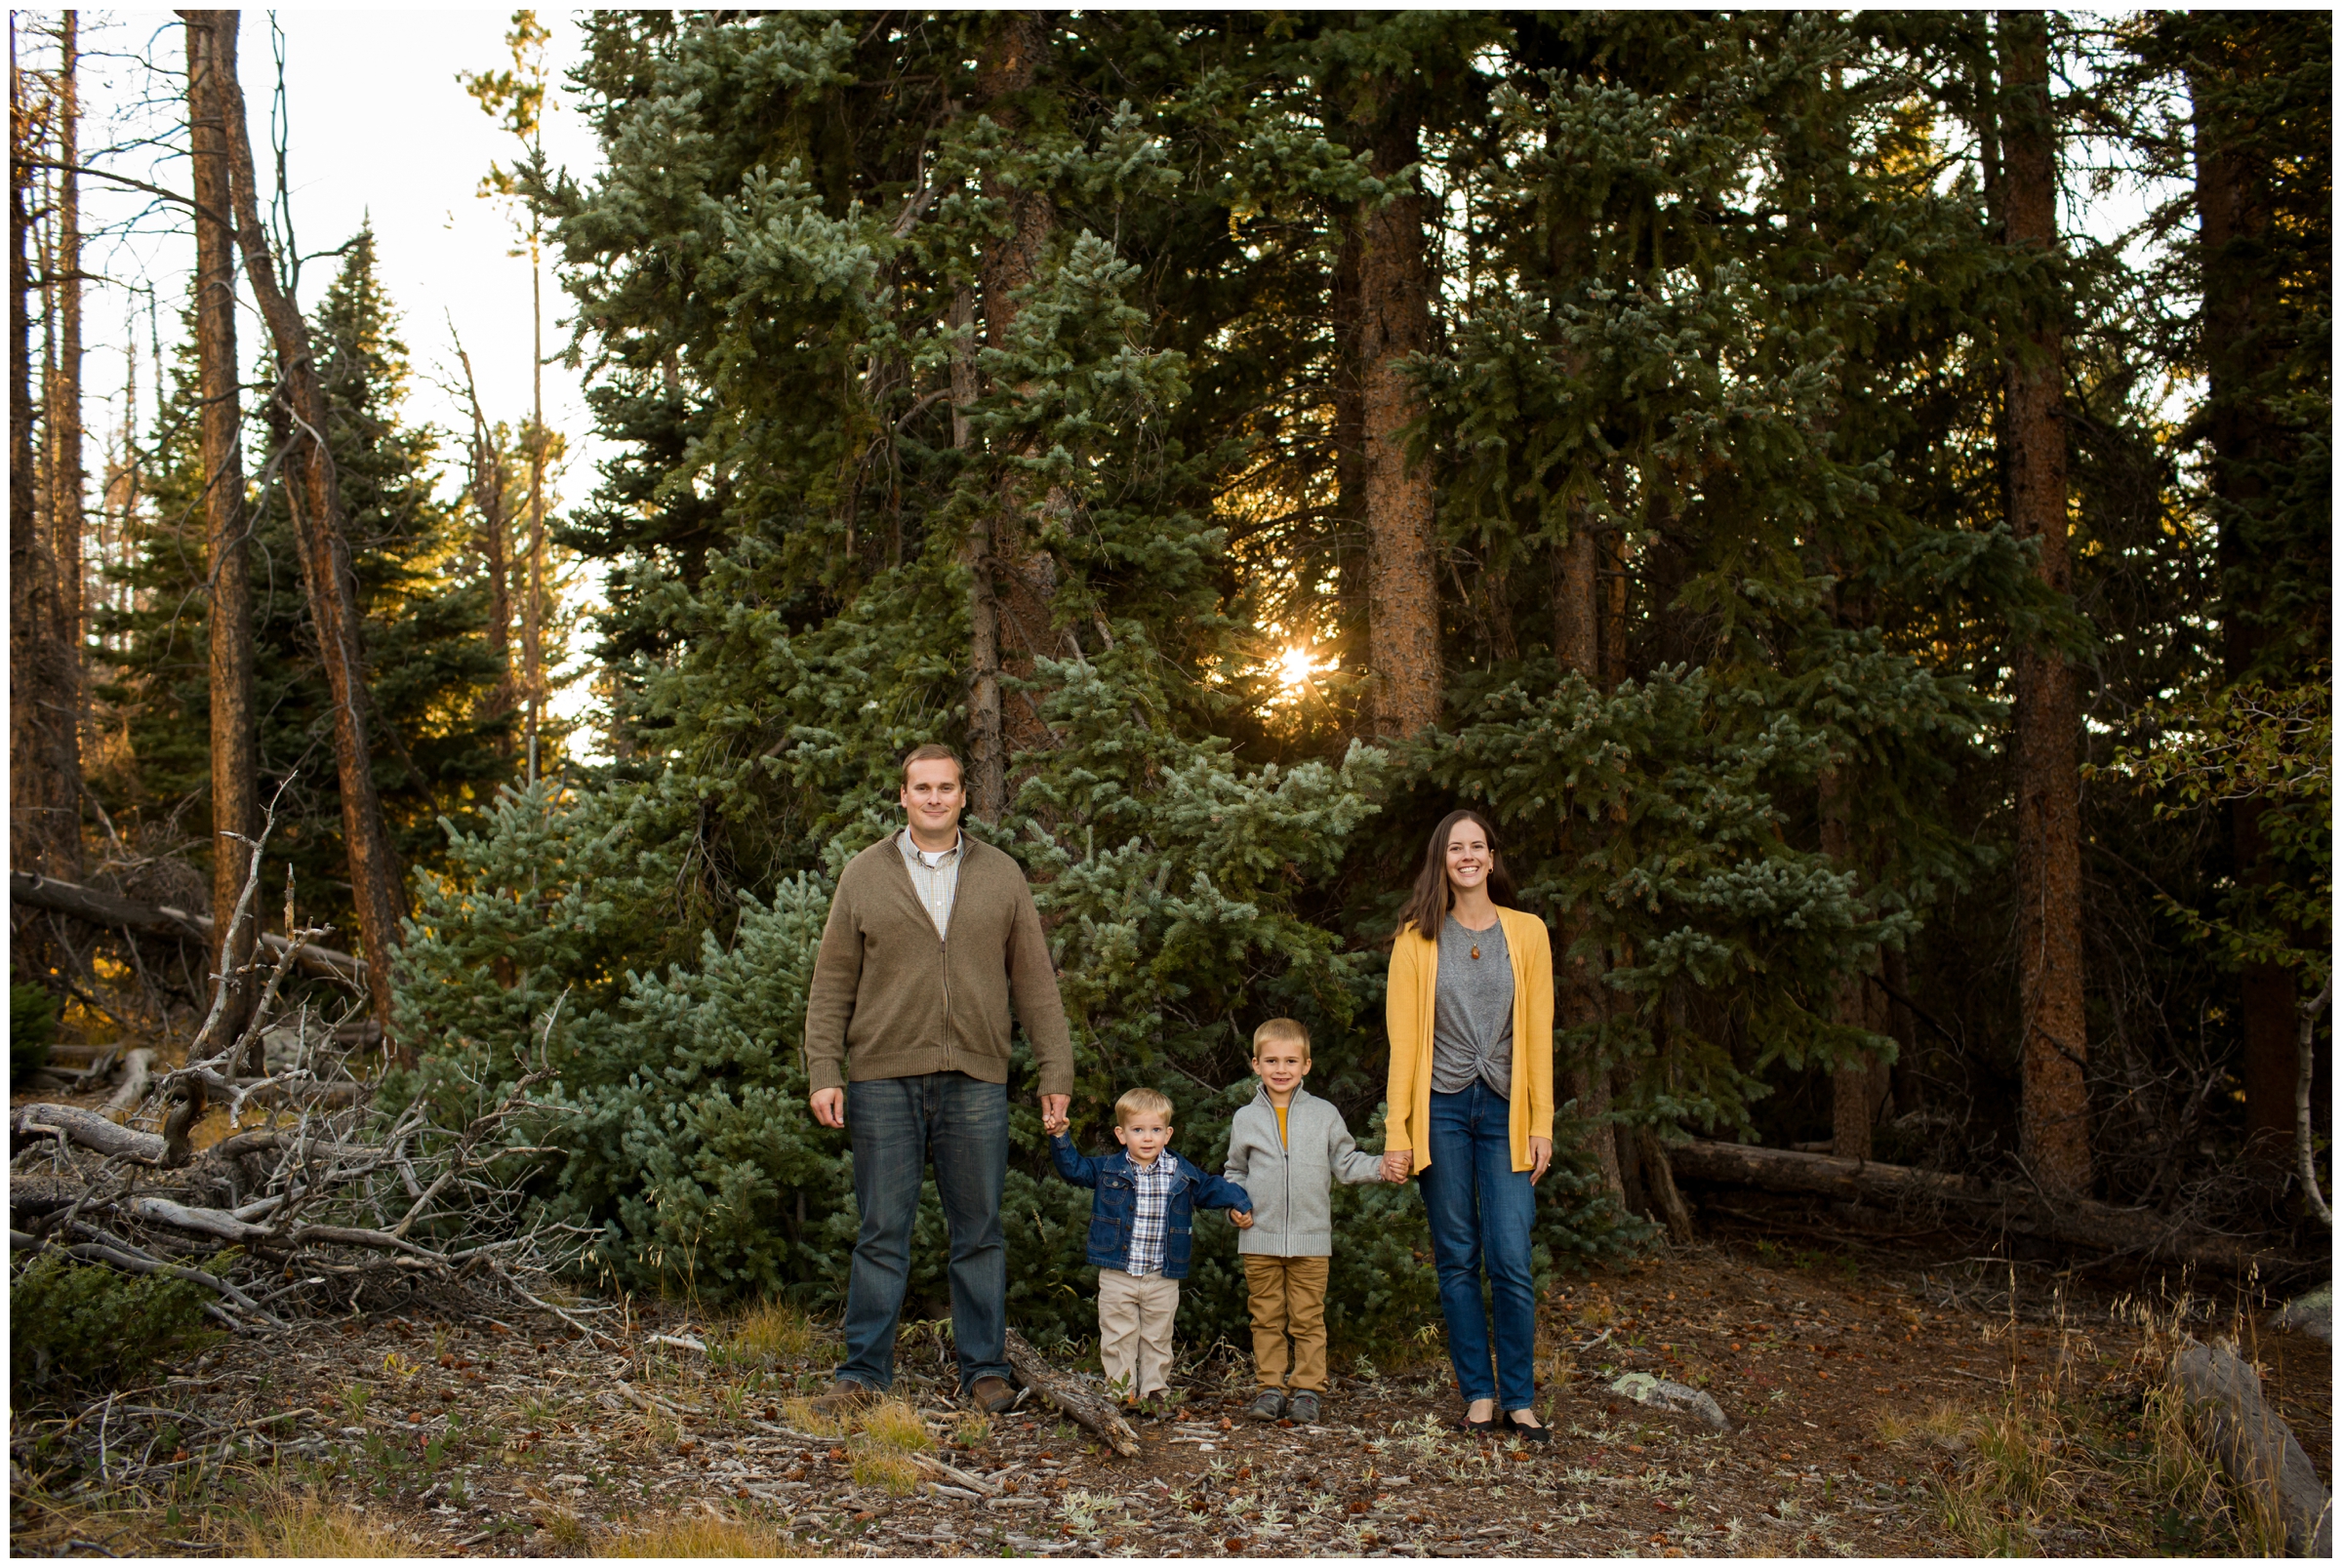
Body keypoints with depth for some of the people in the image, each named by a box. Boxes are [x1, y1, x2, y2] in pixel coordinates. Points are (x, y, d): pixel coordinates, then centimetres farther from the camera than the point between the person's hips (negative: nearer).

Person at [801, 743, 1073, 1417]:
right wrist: (824, 1072, -3)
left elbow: (1035, 981, 9)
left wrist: (1056, 1072, 4)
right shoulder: (864, 875, 7)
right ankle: (864, 1374, 9)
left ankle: (986, 1371, 14)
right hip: (884, 1082, -1)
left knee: (979, 1233, 6)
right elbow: (832, 984, 6)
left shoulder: (1001, 876, 10)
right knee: (882, 1232, 2)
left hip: (976, 1083, 1)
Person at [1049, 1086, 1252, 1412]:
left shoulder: (1182, 1175, 3)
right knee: (1118, 1337, 3)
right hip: (1116, 1274, -1)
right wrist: (1059, 1138, -8)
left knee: (1157, 1339, 9)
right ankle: (1121, 1393, 11)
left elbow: (1212, 1188, 15)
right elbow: (1073, 1168, 4)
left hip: (1163, 1278, 1)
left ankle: (1155, 1391, 19)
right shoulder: (1108, 1171, 1)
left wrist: (1240, 1202, 7)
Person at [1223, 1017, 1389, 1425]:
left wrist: (1380, 1167, -8)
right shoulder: (1246, 1119, 8)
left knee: (1308, 1318, 2)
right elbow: (1235, 1172, 19)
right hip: (1260, 1238, 1)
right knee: (1267, 1318, 6)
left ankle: (1307, 1390, 10)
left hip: (1311, 1239, -1)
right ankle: (1271, 1388, 14)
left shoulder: (1324, 1115, 6)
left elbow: (1346, 1163, 8)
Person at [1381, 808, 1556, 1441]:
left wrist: (1542, 1124, 1)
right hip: (1442, 1108, 0)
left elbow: (1539, 1033, 6)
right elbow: (1403, 1038, 0)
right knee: (1457, 1260, 5)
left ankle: (1519, 1398, 6)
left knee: (1512, 1262, -5)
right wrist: (1397, 1133, -5)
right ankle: (1478, 1394, 14)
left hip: (1504, 1109, 0)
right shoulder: (1417, 938, 2)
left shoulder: (1527, 933, 6)